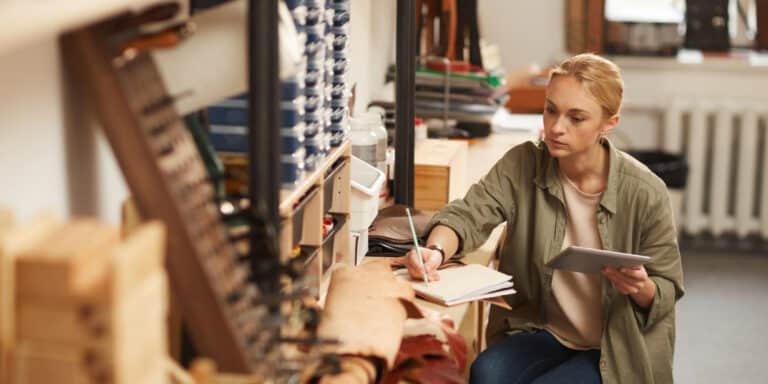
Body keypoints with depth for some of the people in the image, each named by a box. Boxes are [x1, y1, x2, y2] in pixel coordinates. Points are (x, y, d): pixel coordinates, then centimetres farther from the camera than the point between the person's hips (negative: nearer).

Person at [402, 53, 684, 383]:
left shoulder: (645, 193, -14)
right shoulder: (523, 165, -5)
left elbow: (667, 293, -5)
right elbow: (470, 213, -16)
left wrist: (642, 290, -29)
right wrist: (436, 251, -38)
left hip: (617, 350, -2)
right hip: (540, 331, 3)